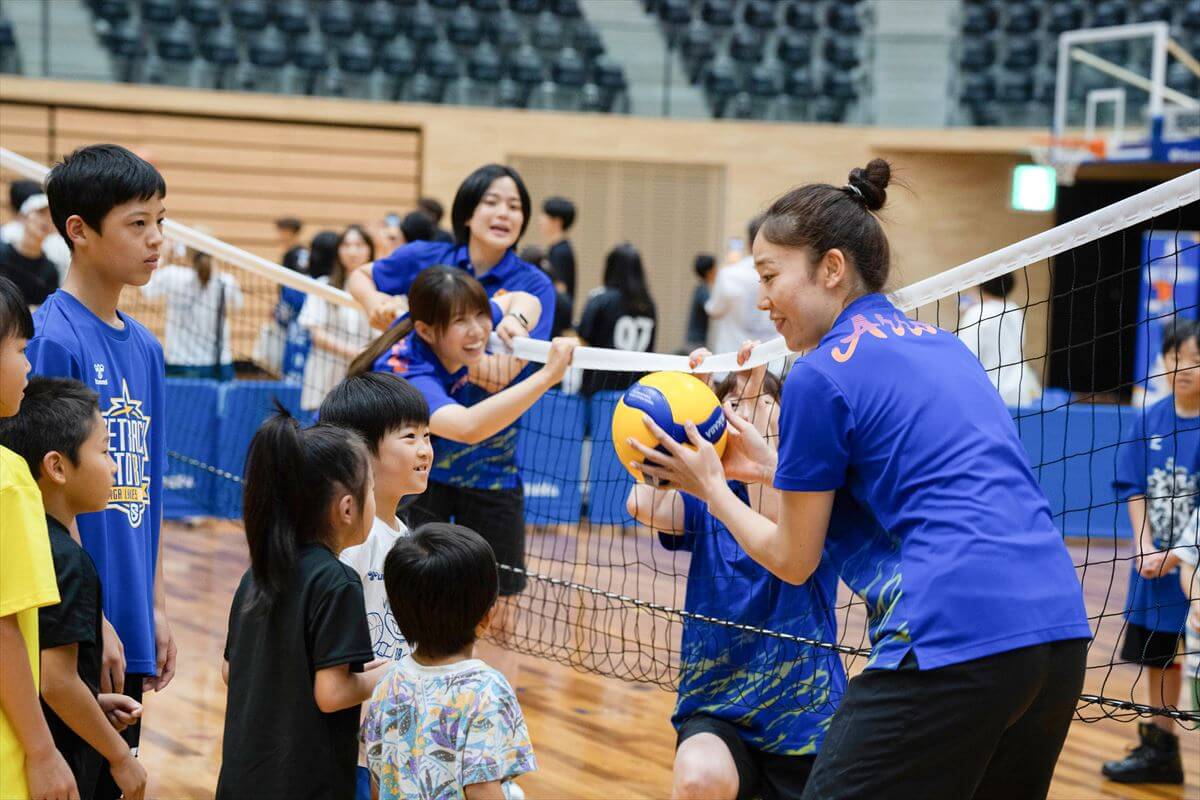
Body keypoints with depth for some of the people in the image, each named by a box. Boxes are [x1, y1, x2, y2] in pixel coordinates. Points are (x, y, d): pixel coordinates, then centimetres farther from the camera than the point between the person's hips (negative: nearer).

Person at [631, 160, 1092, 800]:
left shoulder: (820, 375, -3)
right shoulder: (941, 345, 20)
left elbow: (793, 561, 5)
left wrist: (710, 486, 20)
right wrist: (771, 466, 30)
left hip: (954, 642, -8)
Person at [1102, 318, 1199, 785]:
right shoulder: (1149, 421, 4)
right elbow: (1135, 489, 4)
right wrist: (1145, 548, -8)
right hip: (1154, 563, 5)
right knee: (1157, 655, 13)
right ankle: (1160, 751, 27)